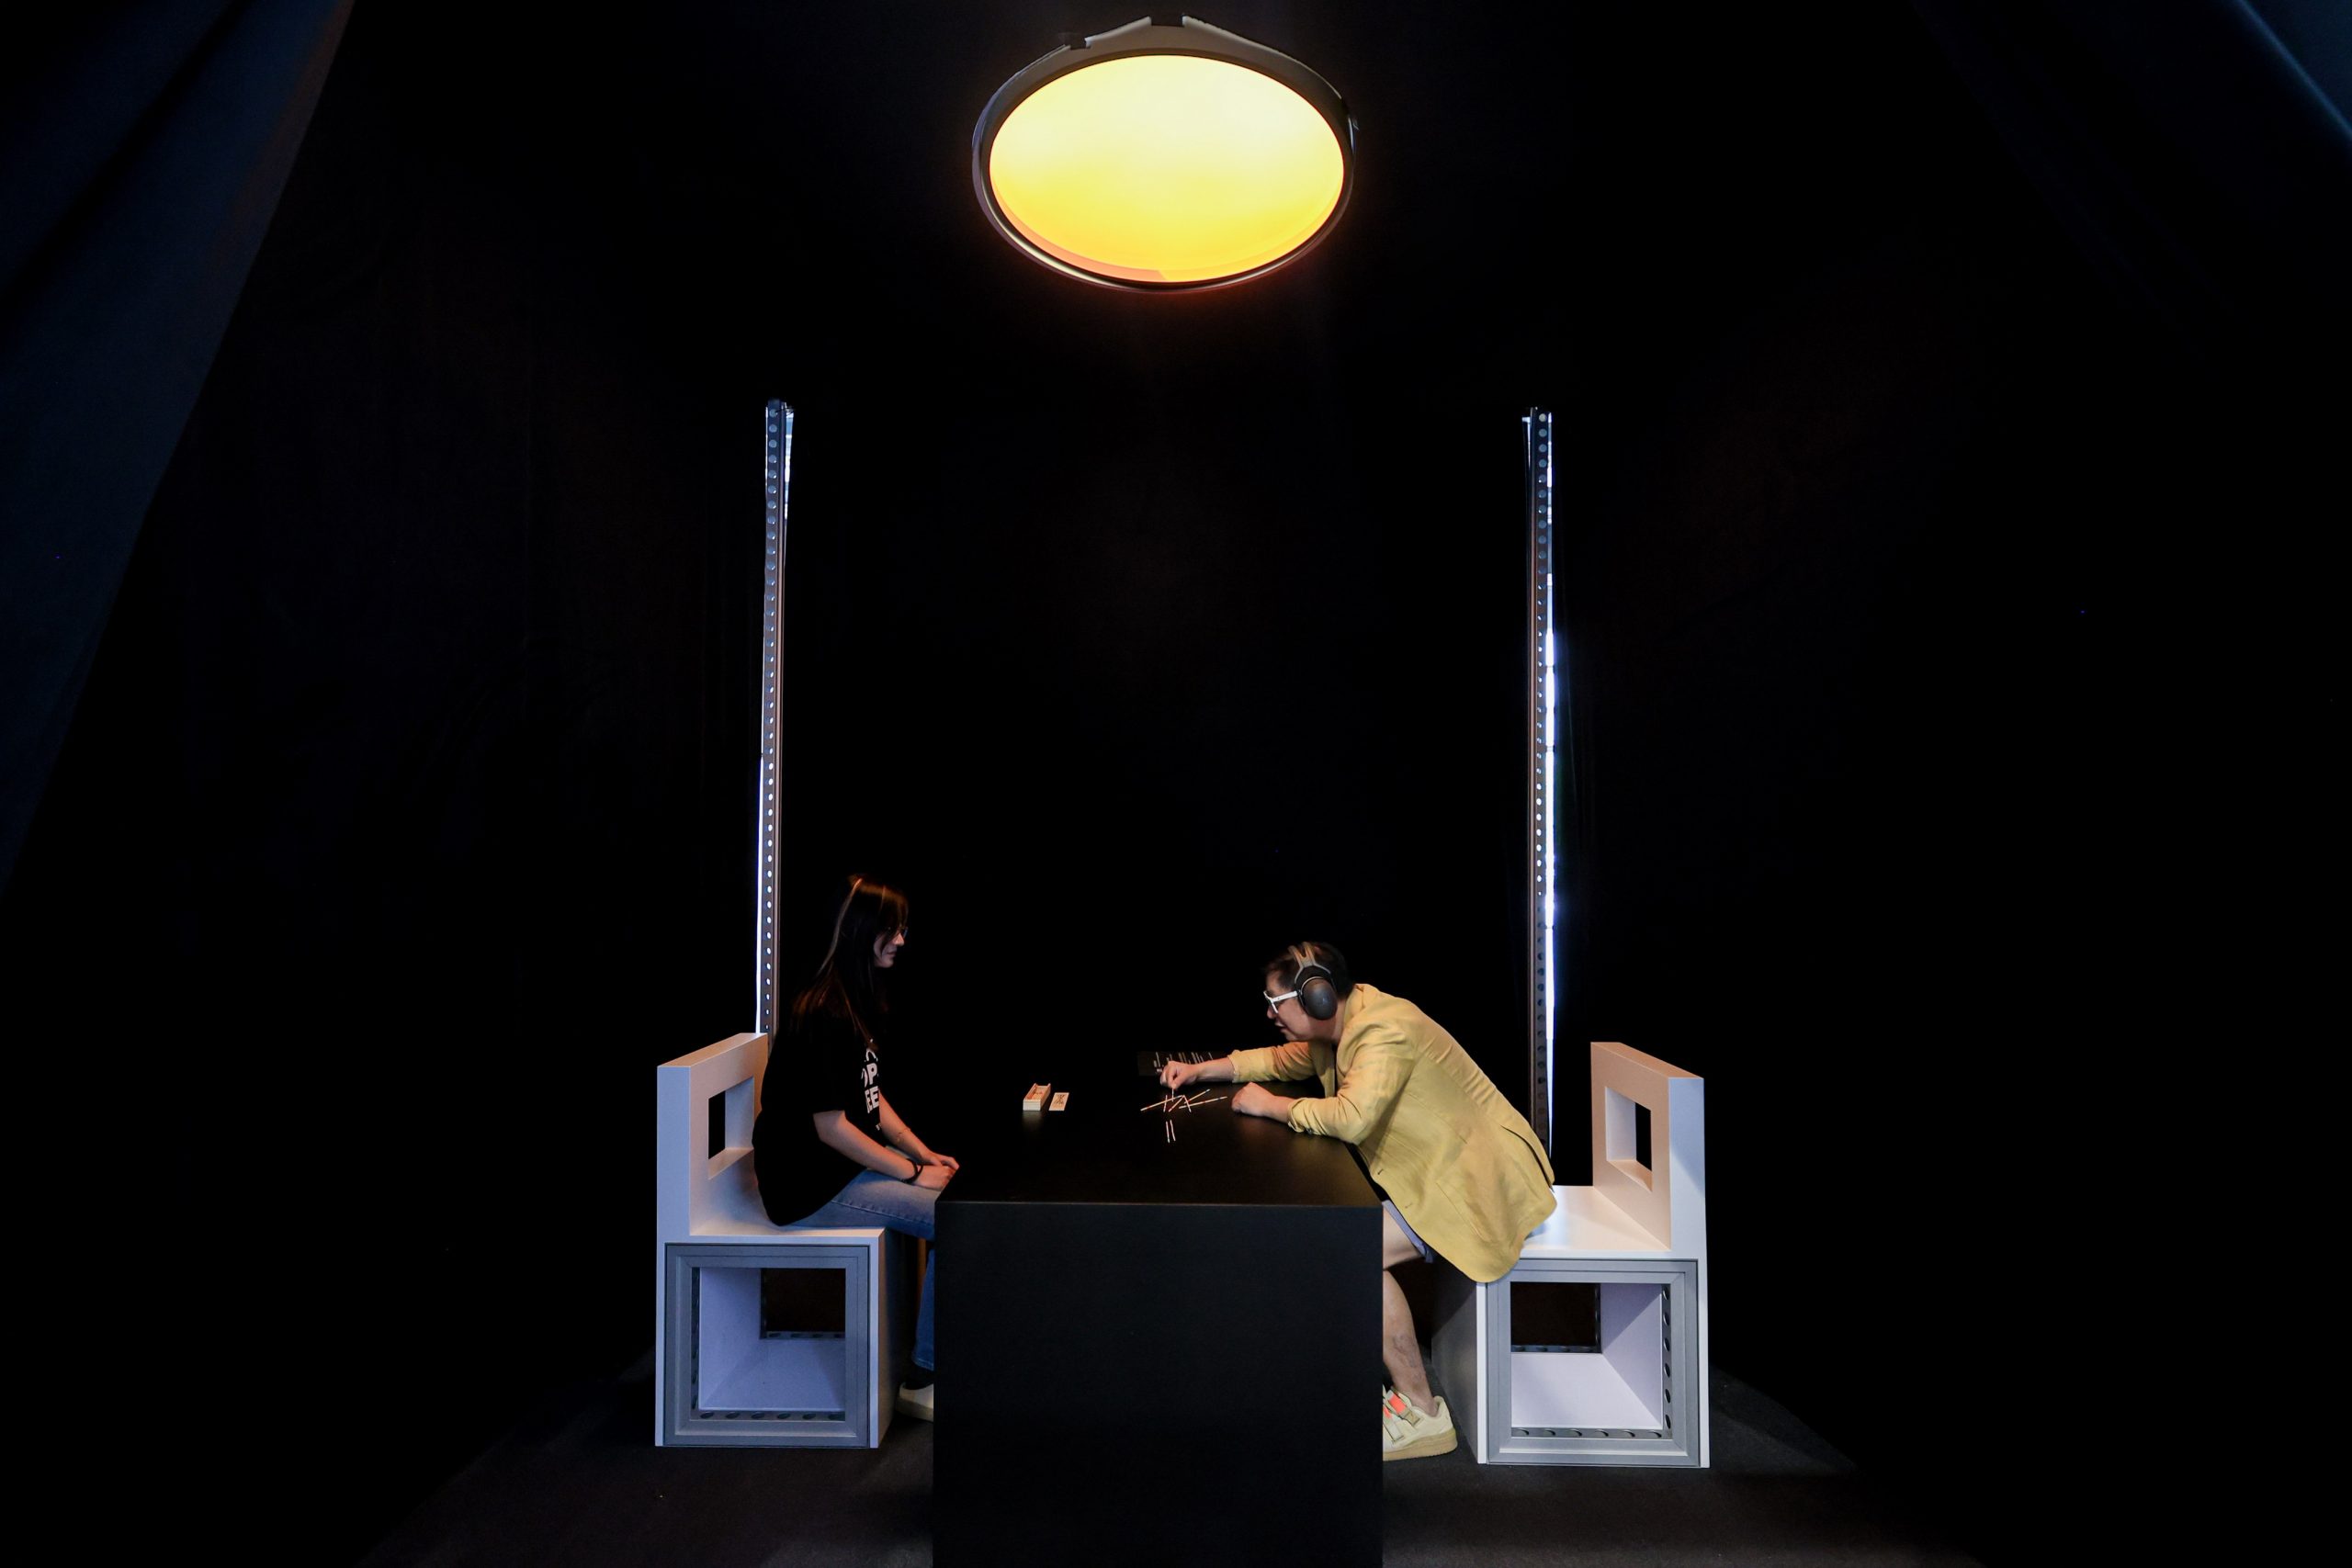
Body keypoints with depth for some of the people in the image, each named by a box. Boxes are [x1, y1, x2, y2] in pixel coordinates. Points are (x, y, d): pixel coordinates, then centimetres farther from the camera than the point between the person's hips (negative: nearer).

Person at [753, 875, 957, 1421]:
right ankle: (924, 1380, -4)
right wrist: (913, 1172, -15)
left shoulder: (860, 1003, 8)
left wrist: (924, 1153, 5)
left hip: (851, 1163, 10)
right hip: (812, 1186, -10)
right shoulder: (825, 1015, -22)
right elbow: (831, 1127, -22)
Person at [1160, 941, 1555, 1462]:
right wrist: (1202, 1070, 13)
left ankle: (1421, 1413, -5)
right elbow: (1283, 1058, 24)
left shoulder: (1385, 1029, -25)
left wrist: (1270, 1105, -21)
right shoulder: (1338, 1031, 5)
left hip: (1486, 1179, -10)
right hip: (1441, 1167, 10)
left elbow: (1352, 1117, -38)